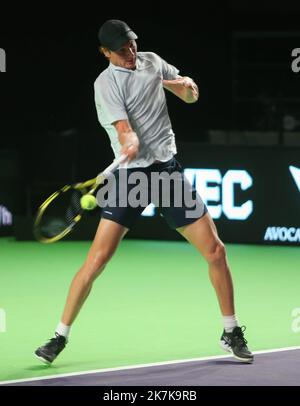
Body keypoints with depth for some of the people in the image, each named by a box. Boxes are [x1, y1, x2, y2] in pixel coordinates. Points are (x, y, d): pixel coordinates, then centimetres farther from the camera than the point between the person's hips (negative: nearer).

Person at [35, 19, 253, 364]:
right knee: (96, 261, -12)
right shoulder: (107, 83, -9)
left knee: (215, 251, 0)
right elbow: (125, 130, -22)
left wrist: (186, 84, -6)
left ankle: (231, 333, 16)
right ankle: (60, 336, -1)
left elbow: (191, 97, 18)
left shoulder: (152, 62, 8)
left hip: (169, 169, 5)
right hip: (131, 173, -5)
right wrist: (130, 143, -45)